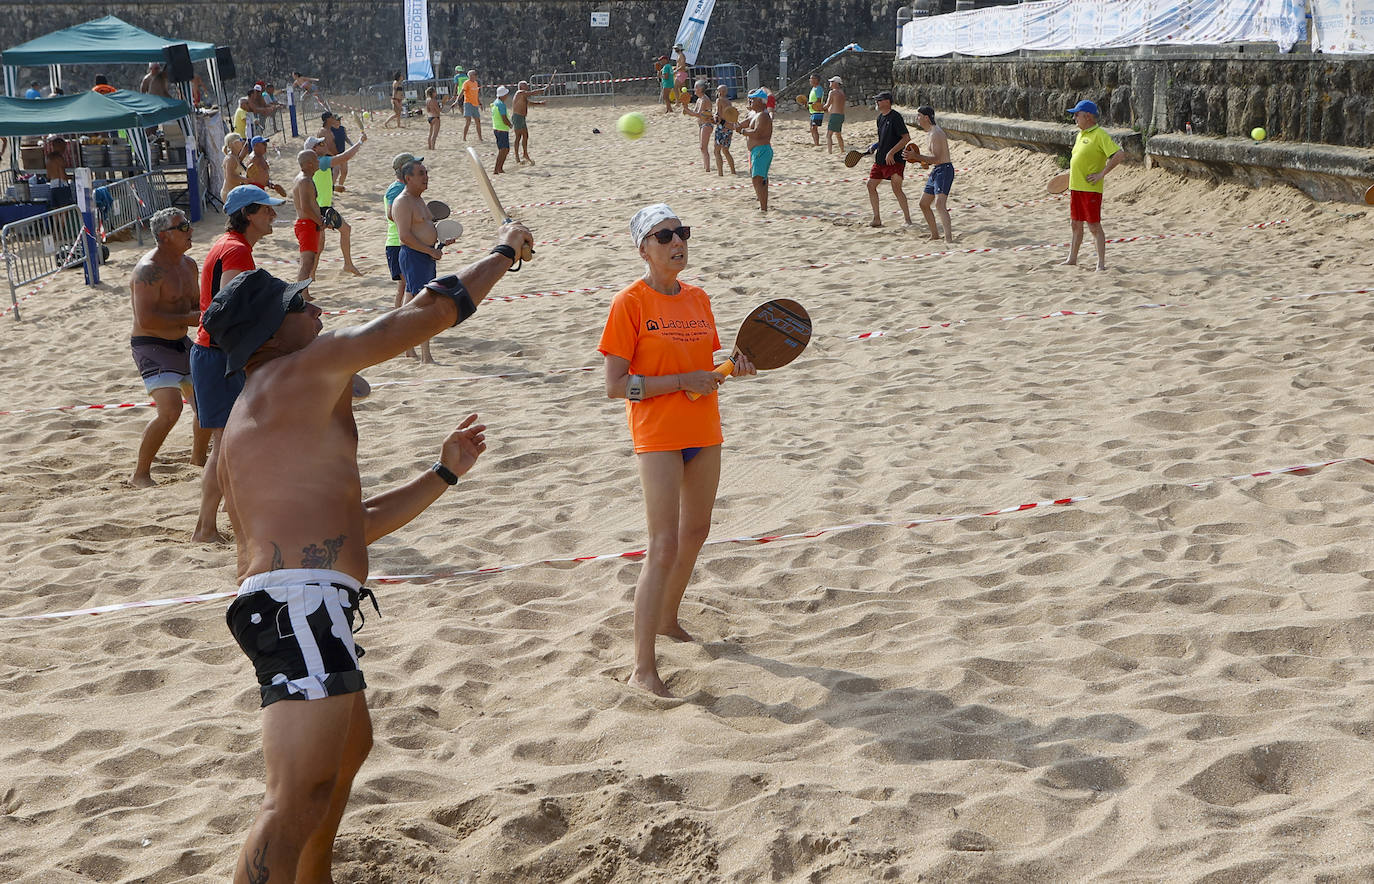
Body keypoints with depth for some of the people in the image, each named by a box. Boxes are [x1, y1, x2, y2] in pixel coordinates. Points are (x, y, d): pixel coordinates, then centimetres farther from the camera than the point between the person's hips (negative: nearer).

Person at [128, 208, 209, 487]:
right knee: (170, 409, -22)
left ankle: (198, 457, 39)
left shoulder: (189, 265, 8)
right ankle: (140, 475, -10)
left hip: (181, 344, 9)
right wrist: (189, 319, -25)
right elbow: (146, 319, -28)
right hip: (151, 347, -9)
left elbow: (196, 304, 20)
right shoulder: (149, 269, -20)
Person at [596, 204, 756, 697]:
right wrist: (681, 381, -20)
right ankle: (643, 667, -6)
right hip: (657, 435, -7)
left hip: (703, 432, 7)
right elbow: (615, 386, -15)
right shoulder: (630, 303, -11)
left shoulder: (698, 299, 9)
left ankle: (667, 618, 42)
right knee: (665, 546, -12)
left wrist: (730, 369, -3)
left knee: (696, 530, 19)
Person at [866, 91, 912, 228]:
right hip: (880, 159, 9)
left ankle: (908, 219, -6)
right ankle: (877, 219, 15)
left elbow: (906, 138, -19)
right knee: (871, 185, 7)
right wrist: (876, 149, 11)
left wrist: (891, 152, -22)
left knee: (896, 189, -16)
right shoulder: (880, 117, 13)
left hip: (895, 160, -9)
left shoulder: (895, 117, -14)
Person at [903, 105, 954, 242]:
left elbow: (936, 159, -24)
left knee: (939, 204, -25)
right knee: (924, 204, 16)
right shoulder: (932, 132, 17)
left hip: (944, 170, -11)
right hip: (936, 171, 11)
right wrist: (920, 158, 18)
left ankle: (949, 238, -33)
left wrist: (916, 156, -26)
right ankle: (935, 235, 27)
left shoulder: (935, 133, -16)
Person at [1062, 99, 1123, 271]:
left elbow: (1119, 155, -20)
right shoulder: (1080, 135, 14)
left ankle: (1101, 264, 1)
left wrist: (1101, 174, -19)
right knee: (1076, 224, 16)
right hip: (1075, 186, 8)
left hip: (1090, 188, -8)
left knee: (1094, 226, -4)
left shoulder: (1099, 134, -13)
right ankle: (1072, 259, 27)